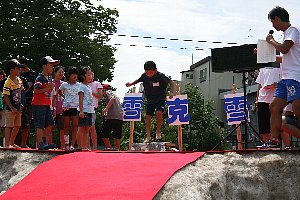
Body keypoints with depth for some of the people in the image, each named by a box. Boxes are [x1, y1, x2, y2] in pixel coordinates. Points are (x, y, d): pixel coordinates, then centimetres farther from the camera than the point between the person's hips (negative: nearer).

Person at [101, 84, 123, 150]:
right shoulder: (115, 95, 30)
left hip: (112, 117, -8)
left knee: (104, 135, -1)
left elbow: (113, 98, -14)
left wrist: (106, 108, -21)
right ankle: (118, 149, 4)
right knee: (117, 136, 8)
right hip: (120, 117, 8)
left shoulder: (108, 92, 7)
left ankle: (108, 147, -6)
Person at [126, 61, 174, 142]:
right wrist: (131, 84, -5)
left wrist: (171, 92, -14)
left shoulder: (160, 76, -20)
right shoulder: (144, 76, -11)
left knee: (159, 112, -25)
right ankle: (148, 136, 8)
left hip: (160, 98, -4)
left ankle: (158, 132, -7)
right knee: (148, 116, -2)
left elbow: (171, 82, -5)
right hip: (150, 99, 4)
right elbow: (138, 80, 12)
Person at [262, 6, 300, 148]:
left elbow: (284, 49, -21)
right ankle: (274, 140, 6)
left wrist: (271, 41, -3)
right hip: (286, 78, 10)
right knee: (274, 106, 6)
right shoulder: (287, 33, 24)